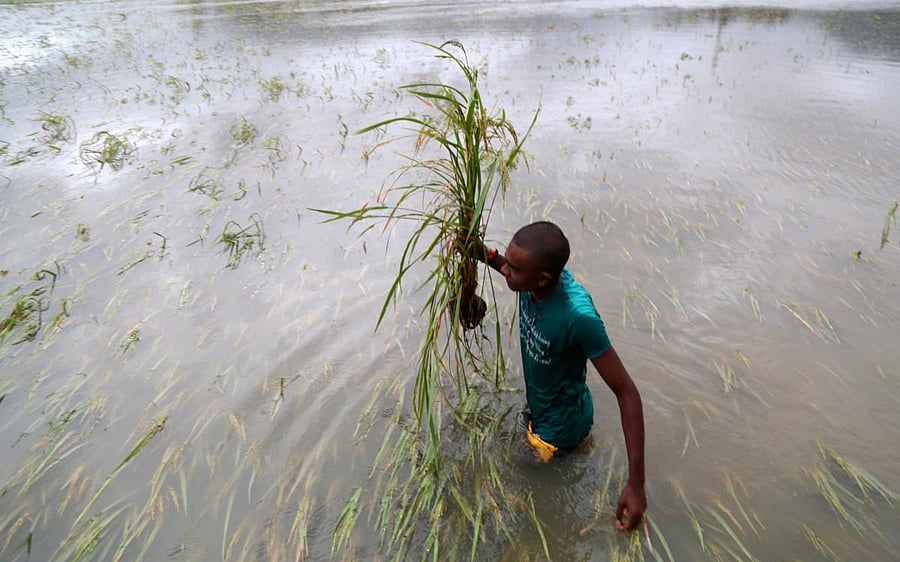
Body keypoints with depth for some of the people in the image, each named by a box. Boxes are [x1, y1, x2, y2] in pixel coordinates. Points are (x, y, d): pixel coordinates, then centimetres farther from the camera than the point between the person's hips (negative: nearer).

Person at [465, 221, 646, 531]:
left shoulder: (578, 316, -42)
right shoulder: (539, 274, -23)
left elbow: (627, 393, -32)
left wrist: (636, 483, -30)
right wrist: (486, 256, -10)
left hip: (561, 428, -7)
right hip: (537, 407, 7)